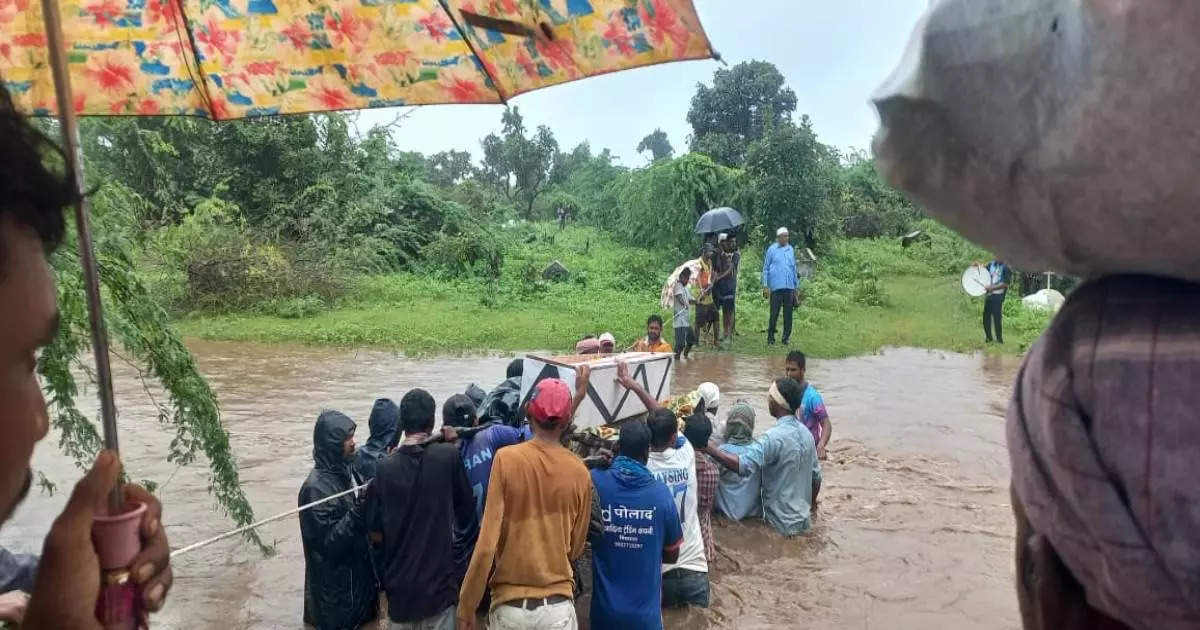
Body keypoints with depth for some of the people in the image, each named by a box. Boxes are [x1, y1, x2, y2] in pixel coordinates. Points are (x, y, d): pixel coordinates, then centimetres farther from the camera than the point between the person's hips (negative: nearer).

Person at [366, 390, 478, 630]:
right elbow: (466, 508, 3)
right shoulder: (449, 456, -11)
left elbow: (375, 534, -2)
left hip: (400, 586, 2)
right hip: (439, 581, -1)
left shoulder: (385, 468, -8)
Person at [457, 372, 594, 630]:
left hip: (510, 606, -1)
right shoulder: (580, 472, -6)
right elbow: (576, 548, 6)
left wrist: (466, 607, -2)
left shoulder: (506, 458, -13)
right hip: (558, 608, 1)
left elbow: (486, 544, -13)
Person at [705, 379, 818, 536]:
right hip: (803, 518, 8)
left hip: (783, 524, -7)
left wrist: (708, 448, -35)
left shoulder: (774, 437, -25)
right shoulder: (806, 433, 1)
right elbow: (814, 472, 11)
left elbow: (743, 465, -37)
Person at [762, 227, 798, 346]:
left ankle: (786, 338, 14)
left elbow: (794, 268, 20)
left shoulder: (790, 249, 13)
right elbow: (765, 268, 3)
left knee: (788, 315, 6)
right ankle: (770, 338, 7)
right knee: (774, 314, -3)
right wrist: (765, 286, -3)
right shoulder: (772, 249, 2)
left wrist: (795, 285, 18)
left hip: (789, 287, 4)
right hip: (776, 287, -4)